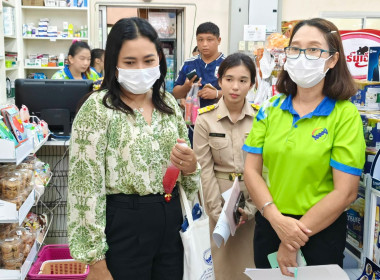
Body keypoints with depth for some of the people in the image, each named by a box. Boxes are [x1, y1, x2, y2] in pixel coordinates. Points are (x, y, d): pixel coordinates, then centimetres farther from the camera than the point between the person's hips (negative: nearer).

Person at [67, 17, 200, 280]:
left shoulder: (169, 103, 5)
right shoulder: (98, 108, -12)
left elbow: (187, 164, 14)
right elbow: (86, 185, -14)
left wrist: (191, 166, -10)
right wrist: (95, 258, -14)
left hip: (170, 220, 6)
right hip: (124, 224, -5)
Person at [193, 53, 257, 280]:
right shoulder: (205, 119, -5)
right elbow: (205, 169, -6)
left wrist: (251, 207, -11)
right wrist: (218, 212, -9)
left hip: (256, 200, 1)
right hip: (221, 198, 0)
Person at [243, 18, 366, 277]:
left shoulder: (345, 115, -10)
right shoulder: (270, 108, 1)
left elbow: (346, 192, -14)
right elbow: (252, 170, -2)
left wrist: (296, 237, -13)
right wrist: (276, 219, -16)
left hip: (321, 231, -3)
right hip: (268, 224, 4)